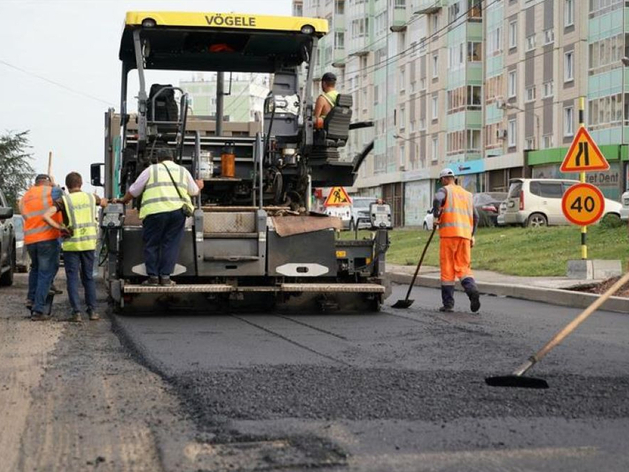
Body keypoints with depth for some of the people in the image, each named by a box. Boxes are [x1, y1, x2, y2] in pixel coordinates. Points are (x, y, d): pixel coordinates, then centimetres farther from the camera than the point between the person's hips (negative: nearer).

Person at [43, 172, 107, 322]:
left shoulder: (63, 200, -6)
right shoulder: (91, 197, 4)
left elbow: (46, 216, -18)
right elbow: (104, 202, 26)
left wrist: (60, 227, -8)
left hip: (71, 244, -3)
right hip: (89, 243, 3)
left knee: (73, 278, 4)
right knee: (88, 277, 14)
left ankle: (77, 312, -2)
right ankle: (92, 310, 10)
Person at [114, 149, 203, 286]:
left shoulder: (151, 170, 13)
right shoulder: (183, 171, 21)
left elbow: (133, 191, 16)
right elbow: (193, 192, 30)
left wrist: (123, 200, 34)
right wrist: (199, 186, 53)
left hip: (155, 211, -2)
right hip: (178, 209, 2)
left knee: (151, 244, 8)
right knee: (170, 244, 7)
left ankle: (153, 276, 7)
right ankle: (165, 277, 4)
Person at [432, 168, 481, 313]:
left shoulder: (445, 190, 5)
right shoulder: (467, 194, 22)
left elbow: (437, 199, -20)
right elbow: (475, 217, 20)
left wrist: (436, 216, -5)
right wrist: (471, 235, 24)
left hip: (449, 232, -5)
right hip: (465, 234, 5)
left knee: (447, 269, 1)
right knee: (464, 267, 7)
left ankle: (448, 304, 3)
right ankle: (472, 289, -23)